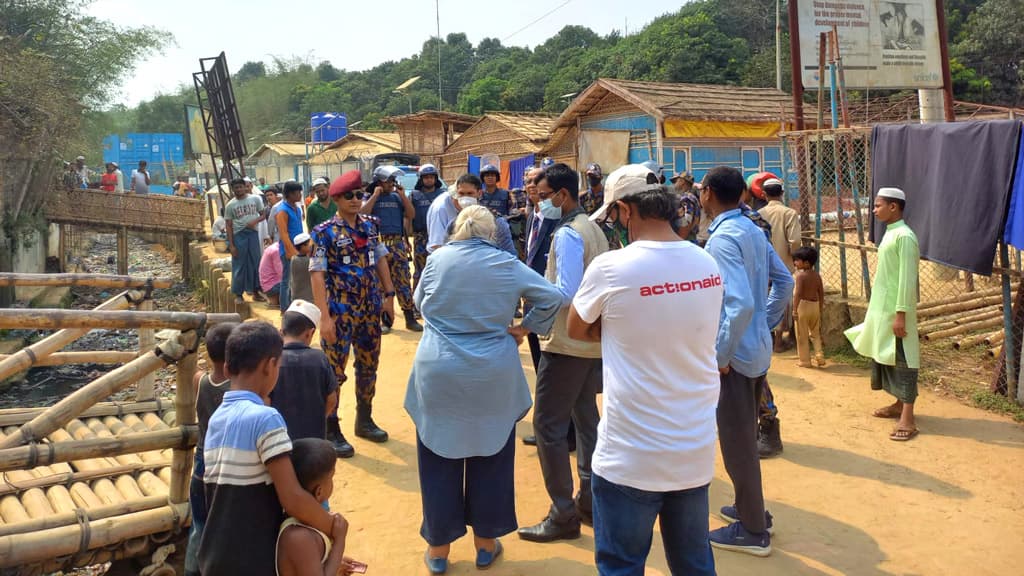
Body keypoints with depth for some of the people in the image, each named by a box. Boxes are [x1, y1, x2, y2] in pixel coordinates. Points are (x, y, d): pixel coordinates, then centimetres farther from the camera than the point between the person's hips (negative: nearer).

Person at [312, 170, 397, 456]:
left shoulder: (370, 225, 4)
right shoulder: (324, 232, -11)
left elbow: (381, 260, 13)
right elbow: (317, 274, -14)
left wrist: (389, 296, 9)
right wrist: (324, 317, -19)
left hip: (370, 310, 6)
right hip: (340, 312, -5)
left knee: (369, 367, 15)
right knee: (334, 372, 2)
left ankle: (364, 421, 32)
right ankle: (331, 431, 14)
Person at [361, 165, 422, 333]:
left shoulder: (397, 197, 12)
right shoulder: (370, 197, 2)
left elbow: (411, 214, 4)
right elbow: (363, 213, -16)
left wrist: (403, 195, -2)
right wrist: (375, 195, -13)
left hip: (398, 244, 3)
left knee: (403, 282, 2)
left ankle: (410, 319, 5)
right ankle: (385, 320, 10)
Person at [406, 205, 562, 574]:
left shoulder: (437, 259, -1)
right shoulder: (507, 264, -3)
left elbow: (420, 302, 14)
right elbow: (551, 297, -4)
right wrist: (524, 328, 4)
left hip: (438, 375, 0)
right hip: (493, 377, 0)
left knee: (440, 461, 11)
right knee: (490, 458, 14)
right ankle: (485, 543, 26)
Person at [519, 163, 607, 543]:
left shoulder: (567, 234, -17)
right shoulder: (593, 229, 11)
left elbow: (565, 294, -25)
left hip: (568, 343, -10)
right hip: (594, 340, 10)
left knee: (548, 425, -2)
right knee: (585, 418, 17)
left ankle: (564, 515, 3)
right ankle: (590, 499, 27)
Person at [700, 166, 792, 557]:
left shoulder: (722, 238, -21)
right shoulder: (753, 230, 7)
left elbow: (740, 305, -29)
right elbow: (784, 282, 14)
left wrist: (720, 355, -20)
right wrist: (766, 325, 16)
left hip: (735, 354, -9)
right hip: (757, 349, 9)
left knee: (737, 441, 4)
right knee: (744, 435, 22)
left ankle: (753, 531, 16)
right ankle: (750, 507, 37)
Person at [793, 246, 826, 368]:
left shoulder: (800, 275, -14)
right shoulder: (817, 275, 5)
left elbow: (798, 293, -20)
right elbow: (821, 293, 8)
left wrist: (794, 309, -17)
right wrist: (821, 309, 16)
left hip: (803, 305, -6)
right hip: (815, 305, 6)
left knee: (802, 335, 5)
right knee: (815, 333, 19)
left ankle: (805, 360, 10)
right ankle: (819, 355, 4)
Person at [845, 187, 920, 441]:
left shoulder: (904, 236, -17)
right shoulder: (889, 234, 12)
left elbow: (907, 279, -20)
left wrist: (900, 314, -21)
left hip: (895, 310, -9)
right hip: (882, 308, 9)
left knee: (902, 360, -7)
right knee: (886, 357, 16)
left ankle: (907, 418, -5)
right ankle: (899, 404, 28)